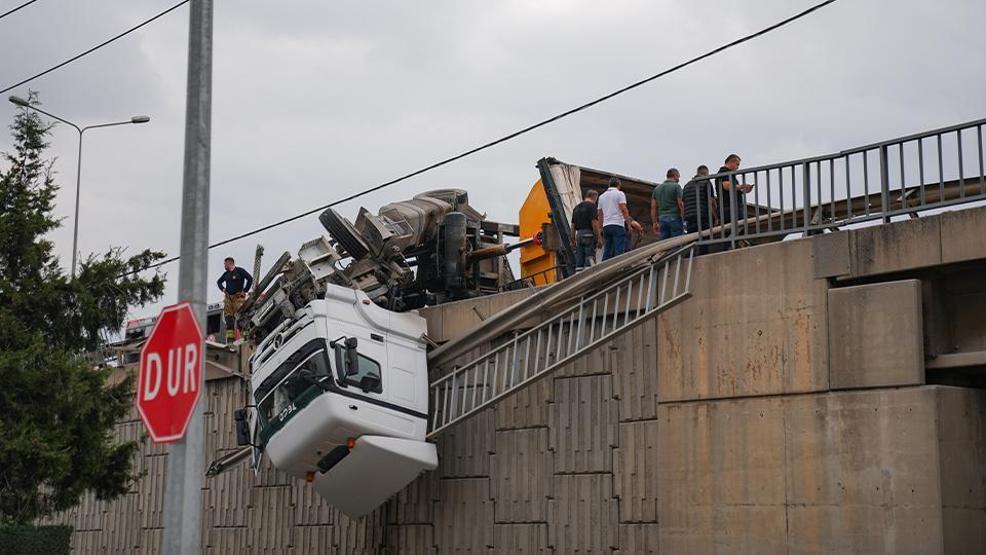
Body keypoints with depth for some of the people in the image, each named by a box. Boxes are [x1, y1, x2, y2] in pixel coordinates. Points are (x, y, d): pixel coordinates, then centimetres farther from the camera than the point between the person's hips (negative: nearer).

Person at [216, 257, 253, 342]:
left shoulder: (240, 271, -2)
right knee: (228, 316, -2)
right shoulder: (226, 274, 16)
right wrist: (222, 289, 13)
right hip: (228, 297, 6)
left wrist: (245, 291, -10)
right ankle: (230, 337, -3)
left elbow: (250, 279, -10)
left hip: (238, 297, -6)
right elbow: (219, 282, 32)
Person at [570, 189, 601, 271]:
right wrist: (599, 238, -12)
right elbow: (594, 223, -13)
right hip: (589, 235, -7)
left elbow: (573, 225, 16)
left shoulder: (576, 207, 16)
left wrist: (573, 240, 19)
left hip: (579, 235, 7)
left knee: (579, 261, 4)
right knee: (589, 261, -9)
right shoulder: (592, 206, -5)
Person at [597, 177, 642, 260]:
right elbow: (624, 210, -10)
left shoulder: (601, 196, 17)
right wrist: (629, 224, -6)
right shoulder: (620, 194, 0)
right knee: (619, 251, -9)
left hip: (606, 226, 6)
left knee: (607, 253, 5)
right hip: (618, 225, -6)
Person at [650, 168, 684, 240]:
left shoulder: (657, 188, 15)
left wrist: (655, 223, 13)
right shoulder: (676, 186, -1)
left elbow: (653, 207, 11)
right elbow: (680, 204, -9)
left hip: (662, 219, 5)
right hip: (675, 218, -5)